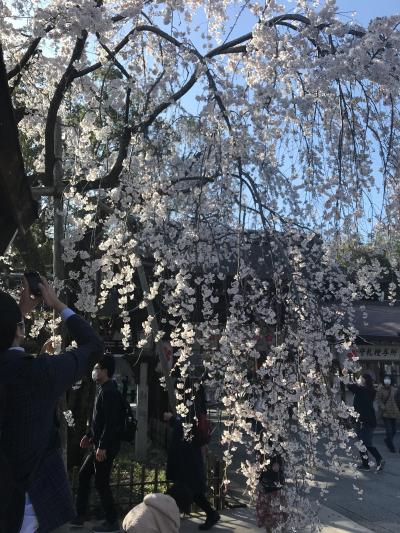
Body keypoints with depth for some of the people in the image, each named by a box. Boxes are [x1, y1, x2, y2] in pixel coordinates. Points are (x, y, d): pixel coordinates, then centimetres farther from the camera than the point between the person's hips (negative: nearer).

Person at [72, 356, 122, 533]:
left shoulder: (109, 392, -18)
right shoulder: (103, 390, 13)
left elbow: (111, 422, -24)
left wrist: (102, 447, -24)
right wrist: (89, 436, 22)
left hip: (106, 446, -10)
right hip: (98, 444, 10)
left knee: (101, 482, -1)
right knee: (83, 475, 15)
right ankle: (79, 516, 26)